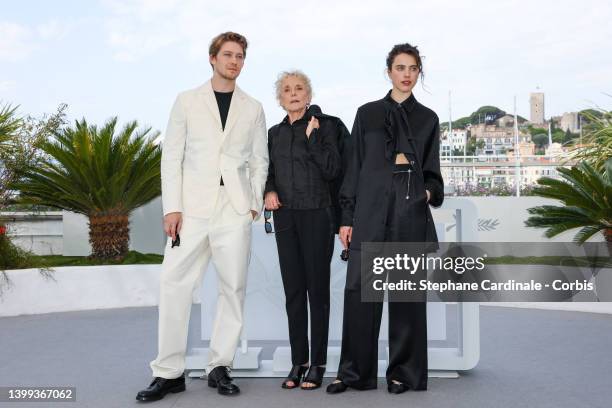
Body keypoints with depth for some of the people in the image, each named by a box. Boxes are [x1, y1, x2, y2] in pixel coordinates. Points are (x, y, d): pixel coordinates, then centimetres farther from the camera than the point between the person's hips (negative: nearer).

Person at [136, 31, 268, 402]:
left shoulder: (253, 108, 14)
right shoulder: (187, 101, 10)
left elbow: (259, 160, 14)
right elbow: (172, 156, 5)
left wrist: (255, 202, 0)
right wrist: (172, 207, -5)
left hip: (235, 208, 1)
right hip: (193, 207, -1)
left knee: (233, 287, 1)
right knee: (175, 285, -6)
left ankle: (220, 367, 12)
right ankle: (169, 372, 3)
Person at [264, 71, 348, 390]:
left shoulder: (325, 125, -2)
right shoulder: (275, 133, 12)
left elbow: (333, 170, -10)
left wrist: (312, 137, -14)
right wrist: (269, 191, 3)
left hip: (317, 216, -4)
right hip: (285, 217, 4)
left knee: (317, 289, 0)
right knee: (293, 290, 6)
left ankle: (318, 364, 9)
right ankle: (298, 361, 14)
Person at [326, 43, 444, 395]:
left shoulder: (428, 119, 13)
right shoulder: (368, 113, 12)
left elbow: (431, 170, 16)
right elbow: (355, 166, 8)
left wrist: (431, 191, -6)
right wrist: (347, 217, 2)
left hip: (411, 211, 0)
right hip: (370, 210, 0)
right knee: (359, 288, -5)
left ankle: (404, 372, 12)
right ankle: (355, 371, 5)